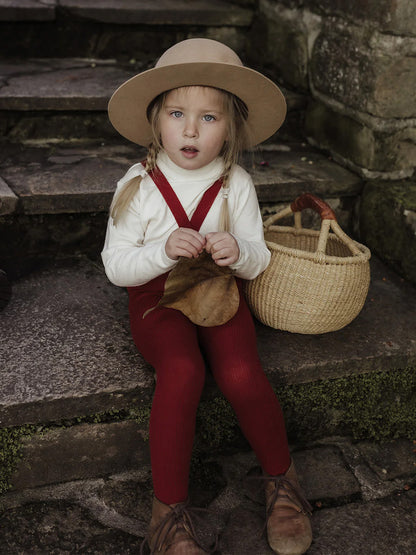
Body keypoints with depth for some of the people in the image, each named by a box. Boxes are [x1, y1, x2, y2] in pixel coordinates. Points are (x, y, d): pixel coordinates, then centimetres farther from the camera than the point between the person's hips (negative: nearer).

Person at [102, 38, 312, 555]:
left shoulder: (237, 185, -2)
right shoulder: (138, 186, -7)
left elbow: (258, 260, 3)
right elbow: (116, 265, -6)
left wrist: (238, 252, -22)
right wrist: (163, 251, -25)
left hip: (220, 292, 2)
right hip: (157, 299, -1)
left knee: (241, 374, -26)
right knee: (182, 371, -32)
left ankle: (281, 479, 1)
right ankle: (169, 507, -18)